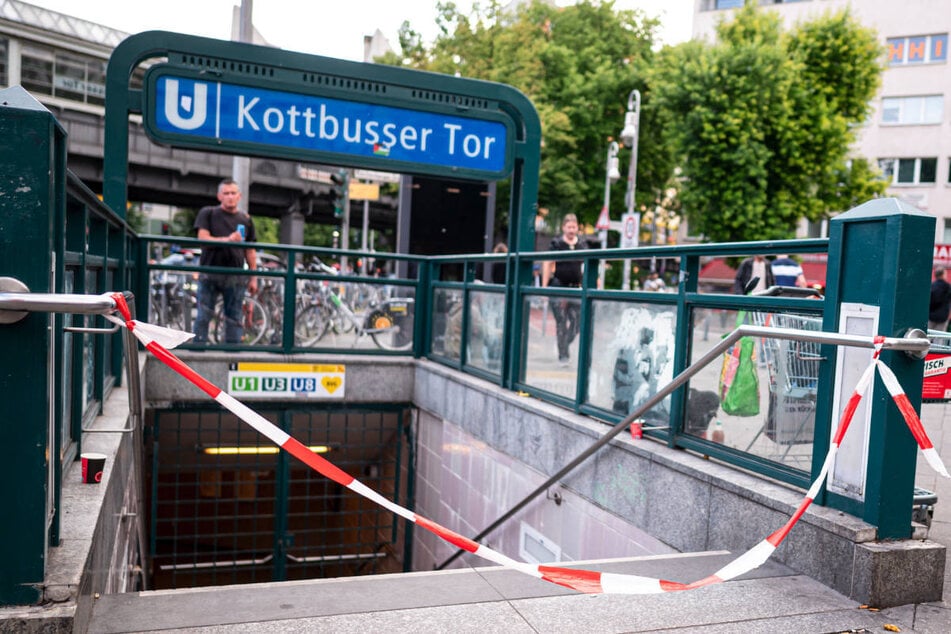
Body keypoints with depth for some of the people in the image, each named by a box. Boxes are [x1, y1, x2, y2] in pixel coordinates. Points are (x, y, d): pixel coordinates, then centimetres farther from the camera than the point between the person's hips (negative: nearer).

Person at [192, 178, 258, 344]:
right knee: (203, 316, -1)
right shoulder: (208, 213, 6)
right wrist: (227, 240, -23)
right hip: (210, 275, -2)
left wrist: (253, 278, 9)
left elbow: (250, 252, 13)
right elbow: (203, 239, -7)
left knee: (234, 319, 4)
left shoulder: (245, 220, 13)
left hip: (235, 277, 2)